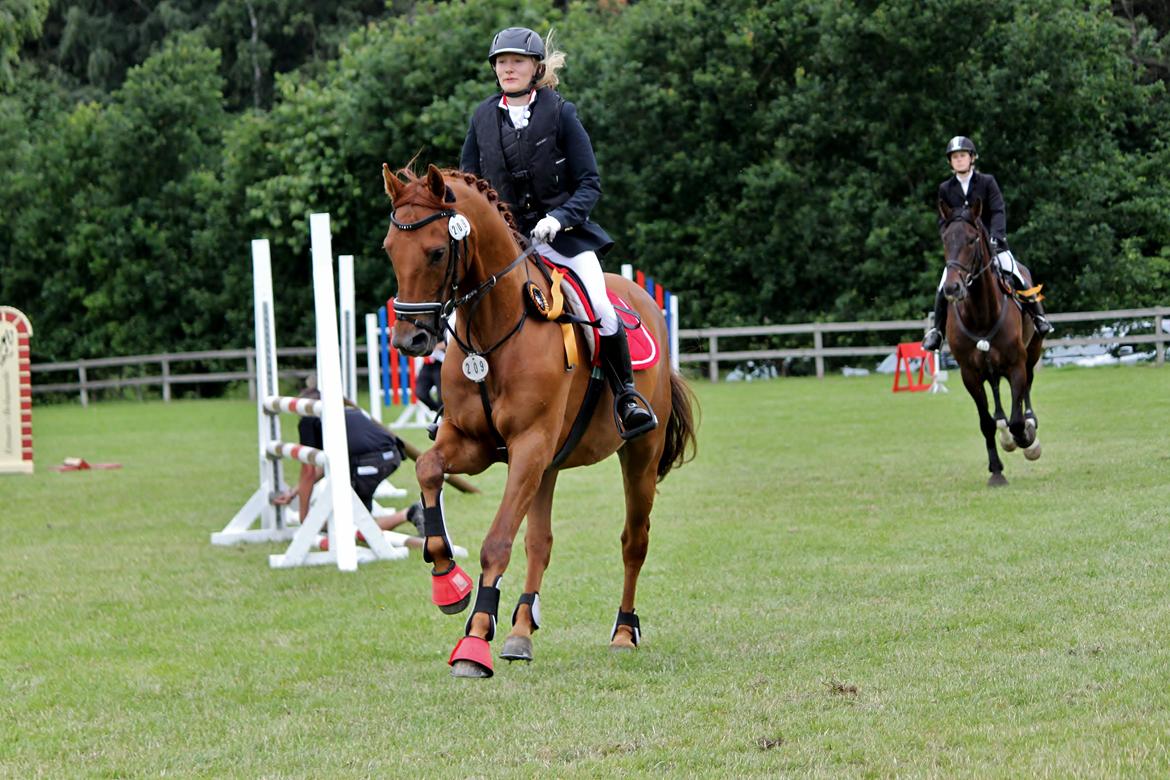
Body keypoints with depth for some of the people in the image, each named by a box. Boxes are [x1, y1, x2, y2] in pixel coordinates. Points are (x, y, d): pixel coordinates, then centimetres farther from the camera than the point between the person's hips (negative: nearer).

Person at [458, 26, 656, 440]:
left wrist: (559, 218, -21)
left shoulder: (560, 113, -5)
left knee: (602, 308, -21)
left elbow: (590, 184, -5)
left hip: (562, 232, -3)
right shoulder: (482, 118, 5)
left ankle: (626, 397, -3)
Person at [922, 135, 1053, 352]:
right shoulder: (946, 189, 7)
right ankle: (937, 329, 0)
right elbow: (943, 221, 5)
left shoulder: (987, 182, 1)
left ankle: (1038, 316, 0)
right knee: (944, 288, -14)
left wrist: (995, 237, -23)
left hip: (991, 243, -1)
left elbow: (998, 212, -7)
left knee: (1017, 277, -17)